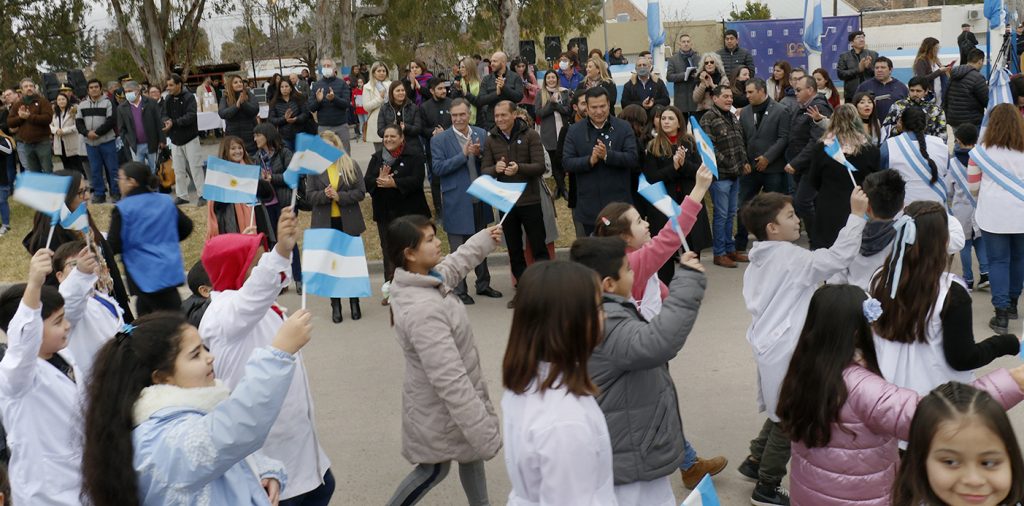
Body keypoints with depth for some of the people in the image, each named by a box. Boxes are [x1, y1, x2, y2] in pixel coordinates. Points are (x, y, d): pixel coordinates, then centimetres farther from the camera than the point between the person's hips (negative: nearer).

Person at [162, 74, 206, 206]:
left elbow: (190, 116, -19)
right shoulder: (168, 99, 6)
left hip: (190, 138, -5)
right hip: (175, 139, 5)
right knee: (178, 170, 10)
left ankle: (202, 195, 2)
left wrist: (173, 123, -25)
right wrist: (167, 120, -18)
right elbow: (165, 115, 6)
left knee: (195, 167, -5)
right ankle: (182, 196, 19)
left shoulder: (189, 97, -10)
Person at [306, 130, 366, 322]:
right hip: (325, 224, 1)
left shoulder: (351, 165, 1)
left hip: (348, 222, -1)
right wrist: (324, 195, -21)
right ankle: (335, 305, 14)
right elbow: (309, 196, -1)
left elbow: (360, 192, -5)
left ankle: (354, 302, 20)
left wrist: (339, 196, -18)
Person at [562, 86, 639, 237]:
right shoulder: (574, 131, 5)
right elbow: (566, 163, -2)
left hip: (618, 204, -1)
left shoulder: (624, 128, 1)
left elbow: (632, 158, -8)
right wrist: (590, 160, -19)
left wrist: (607, 155, -24)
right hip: (589, 206, 1)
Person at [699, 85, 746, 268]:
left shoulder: (733, 118, 16)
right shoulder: (708, 118, -11)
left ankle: (730, 249, 24)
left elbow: (741, 142, 24)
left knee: (731, 214, 14)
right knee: (721, 215, -4)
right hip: (720, 174, -8)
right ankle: (719, 254, 5)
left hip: (734, 174, 8)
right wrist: (726, 163, -18)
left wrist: (743, 161, 13)